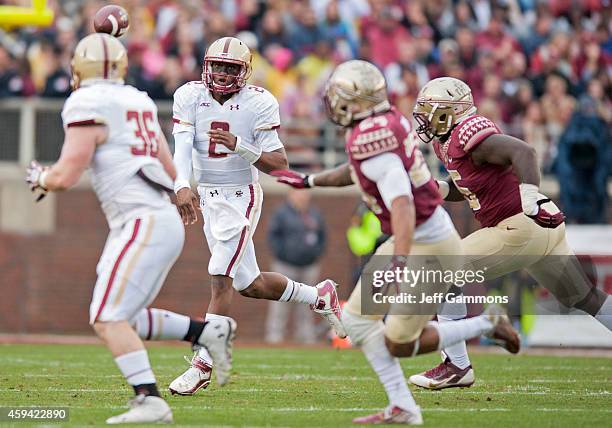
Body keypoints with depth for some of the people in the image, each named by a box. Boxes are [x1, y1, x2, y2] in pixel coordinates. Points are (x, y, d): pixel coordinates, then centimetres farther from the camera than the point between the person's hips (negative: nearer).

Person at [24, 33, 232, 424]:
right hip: (165, 220, 9)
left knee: (108, 319, -10)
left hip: (143, 224, -9)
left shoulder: (88, 108, -9)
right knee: (120, 317, 16)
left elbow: (65, 177, -13)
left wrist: (39, 178, 9)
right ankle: (209, 334, 14)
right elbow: (171, 174, 23)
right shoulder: (138, 103, 16)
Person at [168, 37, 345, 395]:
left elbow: (279, 163, -12)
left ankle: (203, 364, -10)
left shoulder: (258, 103, -11)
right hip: (207, 197, 5)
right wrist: (183, 187, -29)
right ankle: (320, 296, 37)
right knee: (249, 284, 14)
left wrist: (239, 146, -28)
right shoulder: (190, 96, -1)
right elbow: (182, 147, -13)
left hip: (242, 197, -5)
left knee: (220, 278, -14)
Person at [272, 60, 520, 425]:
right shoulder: (388, 121, 3)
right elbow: (359, 170, 24)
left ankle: (486, 324, 13)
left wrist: (398, 261, -45)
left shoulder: (372, 139, -26)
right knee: (358, 318, 10)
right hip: (410, 241, 10)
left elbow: (402, 204, -36)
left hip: (429, 248, -10)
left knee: (398, 344, 0)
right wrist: (309, 181, 31)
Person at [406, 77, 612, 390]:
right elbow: (463, 190, 28)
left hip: (521, 229, -10)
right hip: (544, 229, 10)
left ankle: (457, 366, -1)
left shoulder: (469, 134, -15)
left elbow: (523, 151, -29)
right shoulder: (447, 142, 14)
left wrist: (529, 194, -43)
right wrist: (439, 188, 7)